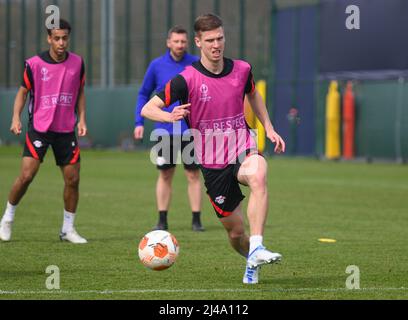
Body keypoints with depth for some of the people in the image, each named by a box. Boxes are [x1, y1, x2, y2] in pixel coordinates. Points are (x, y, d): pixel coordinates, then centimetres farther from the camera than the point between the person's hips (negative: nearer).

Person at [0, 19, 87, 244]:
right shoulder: (34, 64, -7)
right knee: (26, 175, -13)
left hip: (66, 130, 3)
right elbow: (23, 92, 3)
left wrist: (81, 119, 4)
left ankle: (68, 229, 15)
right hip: (39, 127, -3)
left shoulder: (77, 63, 2)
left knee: (72, 179, 1)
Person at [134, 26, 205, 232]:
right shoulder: (157, 66, 2)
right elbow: (144, 94, 10)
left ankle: (196, 220, 5)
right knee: (165, 175, 6)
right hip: (165, 130, 1)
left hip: (191, 129, -1)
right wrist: (139, 122, 1)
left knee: (193, 175, -1)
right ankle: (162, 220, 12)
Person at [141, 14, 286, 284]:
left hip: (242, 150, 1)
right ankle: (252, 261, 36)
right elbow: (148, 109, -11)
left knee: (258, 177, -37)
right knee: (235, 231, 1)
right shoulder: (187, 79, -11)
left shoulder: (241, 69, -1)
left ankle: (256, 250, -41)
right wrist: (170, 116, -32)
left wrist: (269, 128, 15)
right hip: (212, 164, -1)